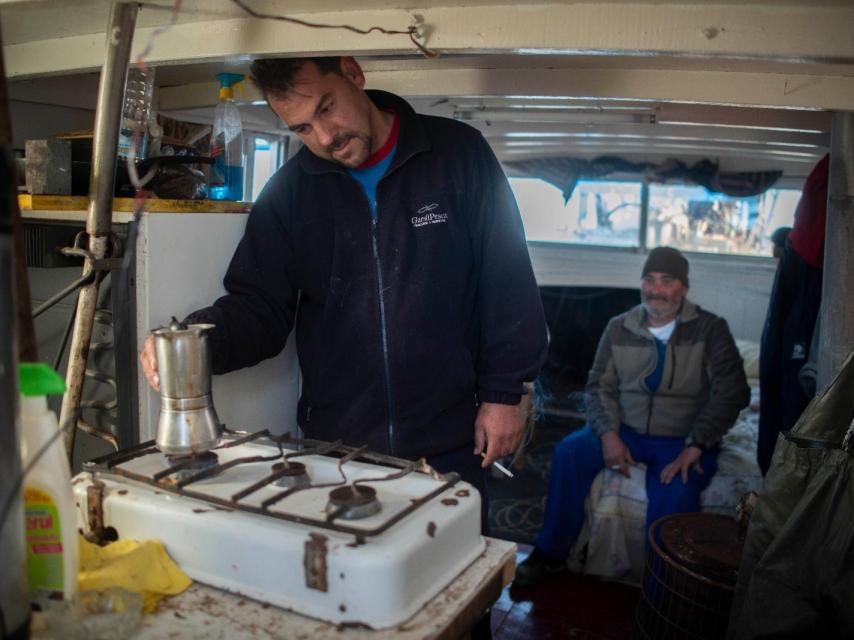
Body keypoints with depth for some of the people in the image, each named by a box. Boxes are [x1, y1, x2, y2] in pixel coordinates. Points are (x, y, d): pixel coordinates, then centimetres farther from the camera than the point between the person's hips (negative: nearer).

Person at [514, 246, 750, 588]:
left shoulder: (710, 329, -2)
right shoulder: (619, 328, 6)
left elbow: (732, 391, -10)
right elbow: (599, 386, 5)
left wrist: (695, 447, -20)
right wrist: (608, 434, -14)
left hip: (682, 441, -3)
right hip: (625, 431, 3)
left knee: (675, 491, -32)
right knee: (570, 450, -20)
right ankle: (550, 553, -6)